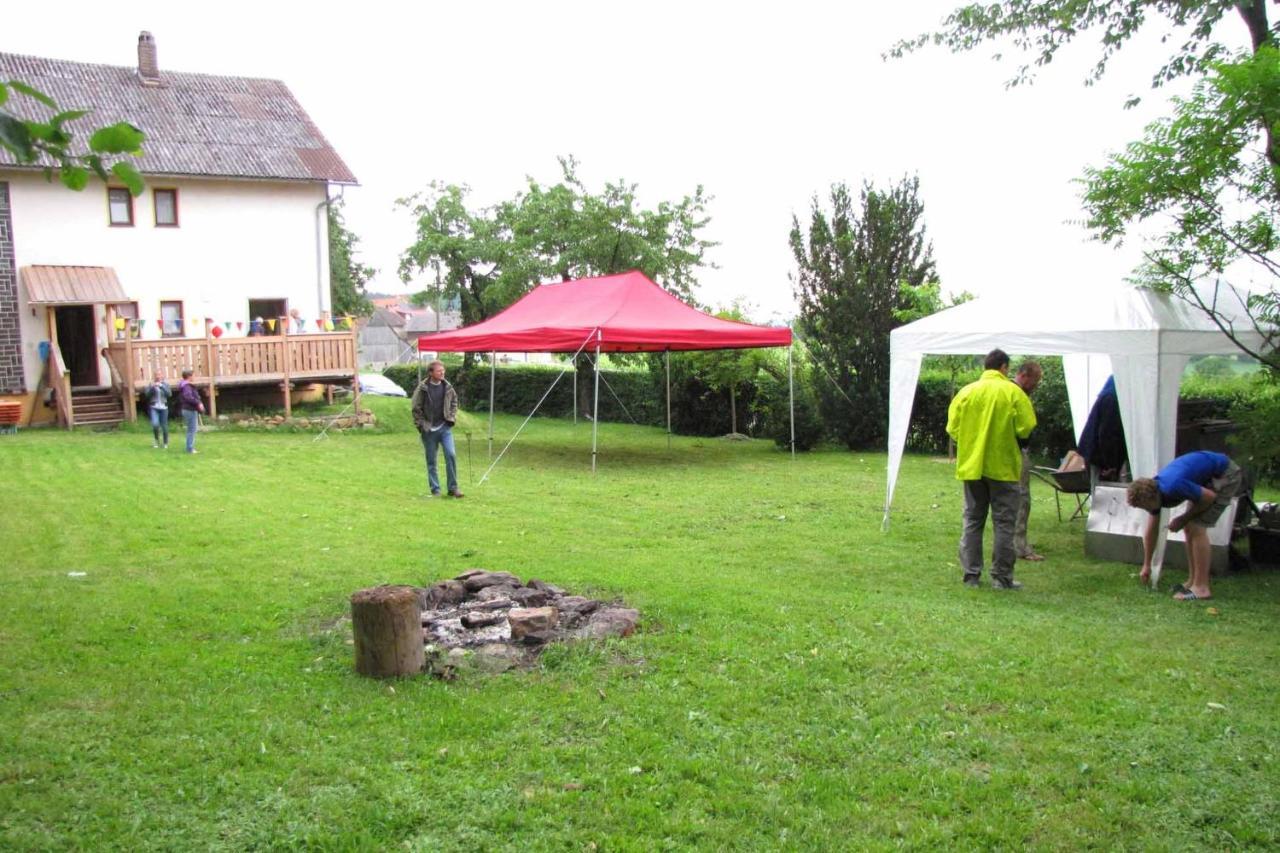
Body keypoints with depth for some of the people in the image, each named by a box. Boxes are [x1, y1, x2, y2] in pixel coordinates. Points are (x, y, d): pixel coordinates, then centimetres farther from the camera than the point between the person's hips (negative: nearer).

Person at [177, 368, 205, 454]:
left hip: (187, 409, 11)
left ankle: (190, 447, 22)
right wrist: (198, 403, -24)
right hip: (190, 410, -11)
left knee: (191, 430, 16)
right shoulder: (187, 386, -16)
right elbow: (188, 397, -29)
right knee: (192, 430, -7)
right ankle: (190, 448, -5)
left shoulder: (184, 385, 16)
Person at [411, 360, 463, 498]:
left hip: (445, 428, 2)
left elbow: (454, 402, 17)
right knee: (431, 461, 5)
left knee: (451, 455, -9)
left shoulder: (447, 387, 2)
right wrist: (421, 426, -7)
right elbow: (416, 409, -4)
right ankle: (435, 490, 14)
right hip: (429, 430, -2)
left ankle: (453, 488, 0)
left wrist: (451, 418, 7)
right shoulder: (422, 388, -9)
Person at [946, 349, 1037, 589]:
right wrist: (1008, 433, 10)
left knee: (972, 521, 10)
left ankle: (971, 574, 11)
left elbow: (952, 428, -1)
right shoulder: (1013, 392, -7)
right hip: (1003, 467, -3)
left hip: (971, 466, 3)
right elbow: (1026, 428, -11)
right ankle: (1002, 577, 7)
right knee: (1004, 524, 5)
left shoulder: (966, 392, 0)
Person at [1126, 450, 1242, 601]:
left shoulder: (1173, 487, -31)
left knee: (1196, 528, -12)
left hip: (1225, 475, -9)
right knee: (1190, 527, 7)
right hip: (1209, 477, 9)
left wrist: (1183, 519, -9)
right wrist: (1146, 566, 17)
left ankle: (1201, 588, -8)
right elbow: (1151, 532, 10)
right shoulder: (1154, 492, -2)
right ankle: (1193, 581, 15)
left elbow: (1210, 497, -19)